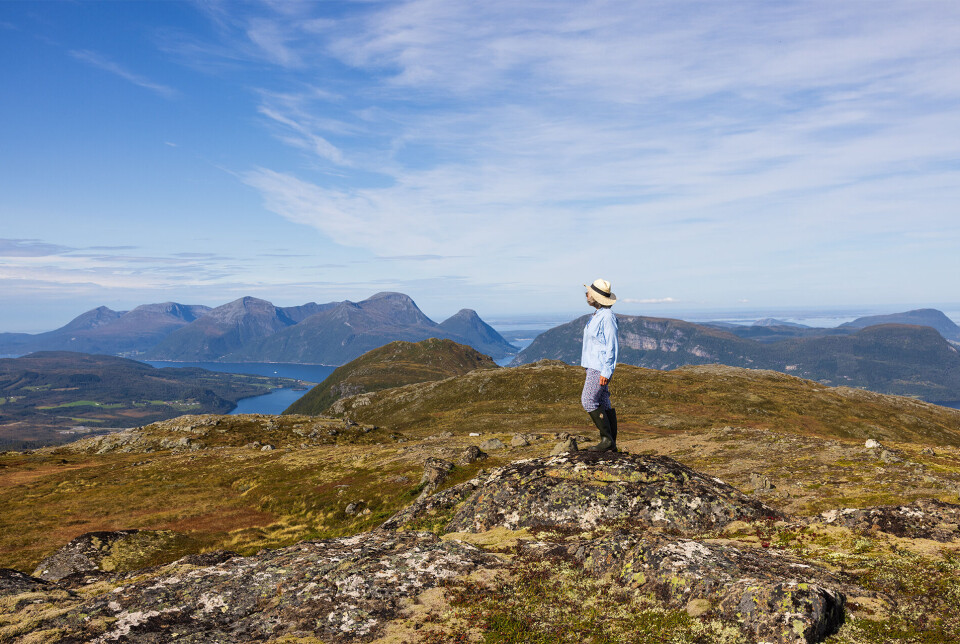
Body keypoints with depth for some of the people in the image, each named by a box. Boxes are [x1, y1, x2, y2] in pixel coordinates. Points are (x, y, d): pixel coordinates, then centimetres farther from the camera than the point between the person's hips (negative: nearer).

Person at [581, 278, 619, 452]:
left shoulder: (607, 317, -17)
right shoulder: (597, 315, 14)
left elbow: (612, 346, -19)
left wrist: (606, 372, -22)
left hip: (601, 367, -10)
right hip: (595, 366, 10)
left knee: (588, 401, -10)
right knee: (604, 402, 10)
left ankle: (607, 439, -3)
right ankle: (611, 444, 15)